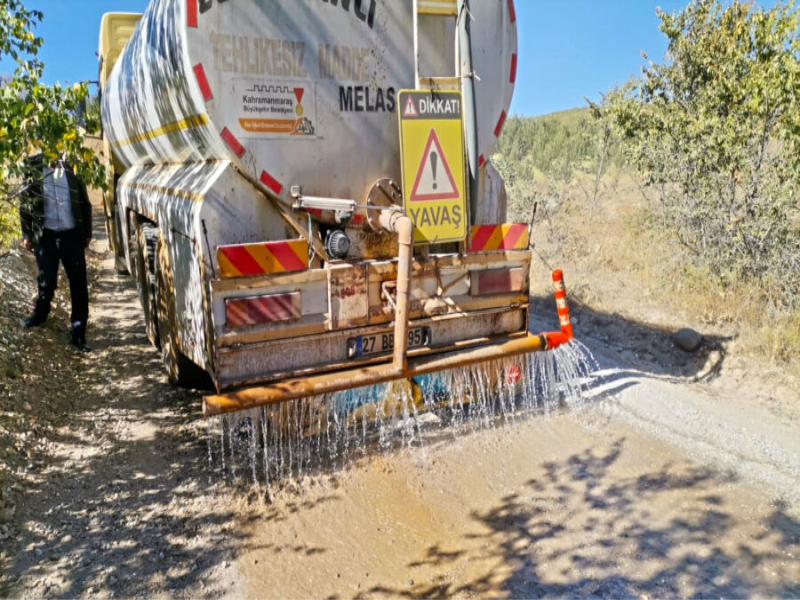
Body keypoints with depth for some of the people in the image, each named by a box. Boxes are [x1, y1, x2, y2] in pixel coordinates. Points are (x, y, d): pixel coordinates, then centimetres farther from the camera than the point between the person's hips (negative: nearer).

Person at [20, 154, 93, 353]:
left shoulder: (71, 170, 7)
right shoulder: (34, 169, 2)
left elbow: (84, 203, 11)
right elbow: (25, 204, 3)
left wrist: (87, 232, 8)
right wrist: (27, 235, 0)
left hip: (71, 235, 1)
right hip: (45, 236, -1)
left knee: (79, 286, -1)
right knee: (47, 283, 3)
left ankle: (78, 334, 9)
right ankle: (39, 314, 35)